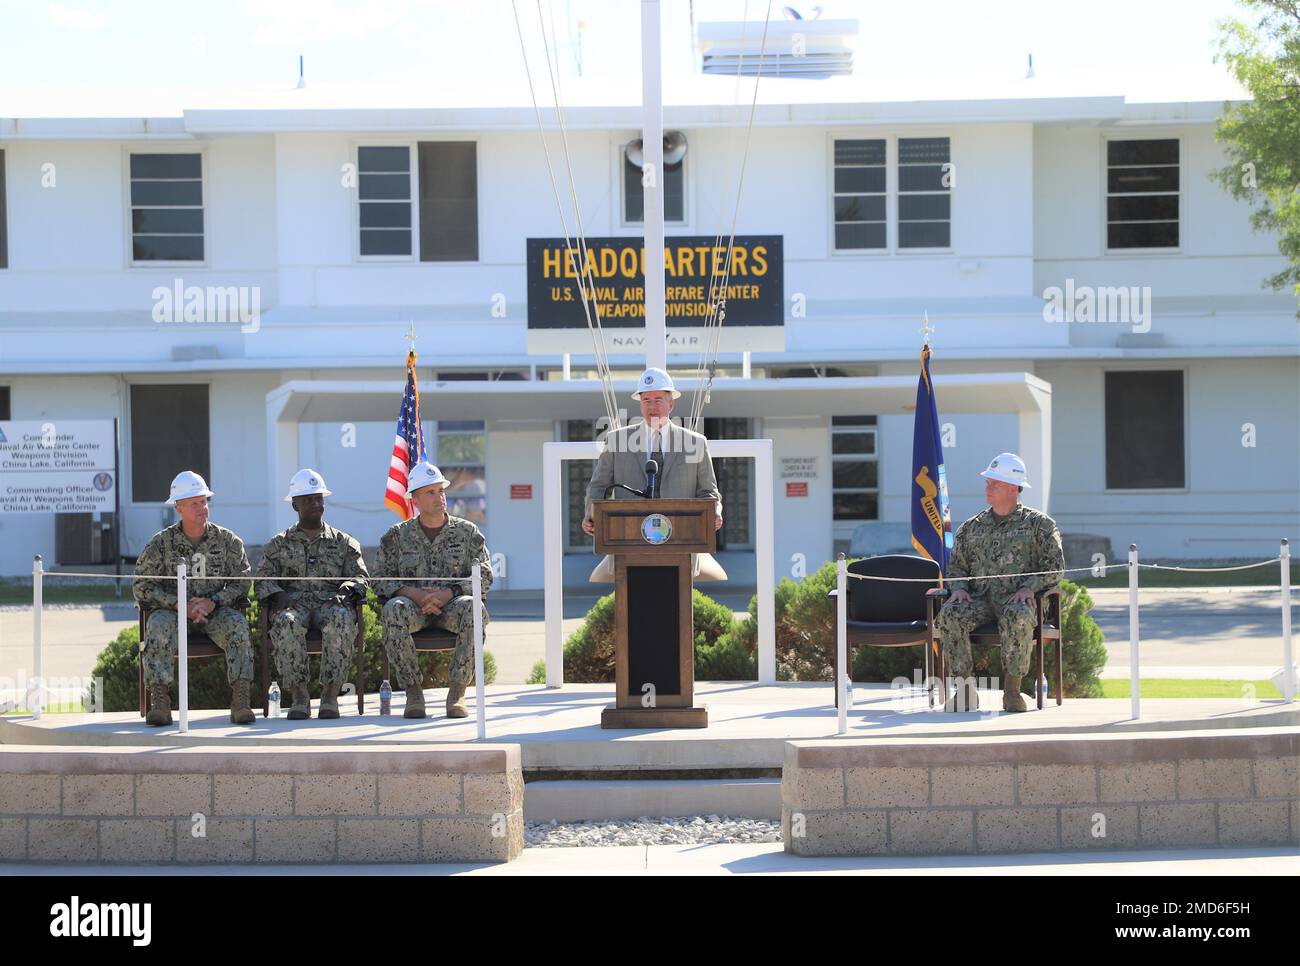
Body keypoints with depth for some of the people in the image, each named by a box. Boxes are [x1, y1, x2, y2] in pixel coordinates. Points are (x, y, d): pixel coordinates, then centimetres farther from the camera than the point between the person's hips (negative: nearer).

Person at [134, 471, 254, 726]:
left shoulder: (227, 540, 4)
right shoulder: (160, 543, 0)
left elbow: (241, 582, 2)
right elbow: (143, 587, -5)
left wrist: (213, 601, -17)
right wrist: (183, 605, -16)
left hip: (216, 611, 1)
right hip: (173, 609, -1)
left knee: (237, 623, -31)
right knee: (158, 626, -33)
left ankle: (240, 700, -35)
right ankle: (159, 702, -39)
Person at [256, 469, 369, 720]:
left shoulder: (343, 543, 21)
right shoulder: (279, 544, 21)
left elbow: (359, 576, 13)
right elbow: (263, 579, 12)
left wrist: (345, 591, -11)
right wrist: (279, 595, -11)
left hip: (331, 602, 0)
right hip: (293, 603, 0)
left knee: (341, 621, -38)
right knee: (286, 624, -38)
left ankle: (330, 694, -35)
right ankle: (299, 696, -33)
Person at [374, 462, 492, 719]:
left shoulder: (467, 532, 11)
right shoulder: (397, 536, 12)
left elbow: (484, 577, 3)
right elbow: (381, 580, 6)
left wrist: (448, 593, -15)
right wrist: (413, 593, -14)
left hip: (452, 604, 0)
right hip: (414, 604, 0)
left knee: (472, 608, -37)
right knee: (393, 609, -36)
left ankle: (458, 691, -31)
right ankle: (413, 691, -30)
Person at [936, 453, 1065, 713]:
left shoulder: (1039, 524, 9)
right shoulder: (972, 527, 20)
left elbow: (1055, 567, 4)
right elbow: (956, 564, 22)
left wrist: (1029, 587, -13)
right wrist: (960, 588, 0)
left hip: (1016, 599, -3)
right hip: (980, 599, 3)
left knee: (1017, 617, -40)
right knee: (950, 615, -29)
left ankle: (1012, 689, -29)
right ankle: (965, 689, -24)